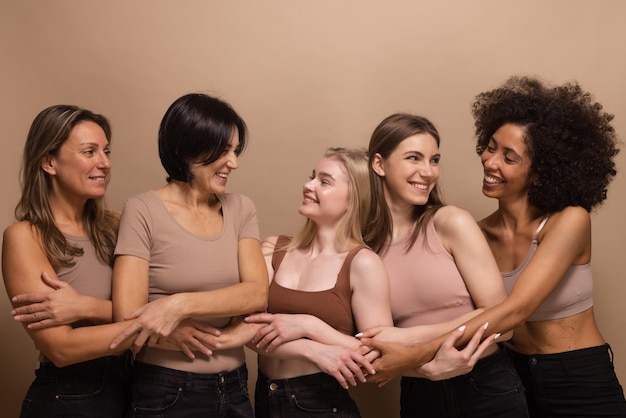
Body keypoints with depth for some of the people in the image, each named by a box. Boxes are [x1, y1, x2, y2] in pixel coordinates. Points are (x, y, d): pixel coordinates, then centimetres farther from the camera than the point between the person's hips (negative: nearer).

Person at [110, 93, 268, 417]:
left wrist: (181, 305, -24)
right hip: (165, 391, -4)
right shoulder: (143, 211, -11)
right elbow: (129, 319, -17)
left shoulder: (240, 209, 2)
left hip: (234, 387, 5)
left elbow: (257, 293, -11)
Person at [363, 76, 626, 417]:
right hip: (515, 376, 4)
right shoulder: (480, 234, -6)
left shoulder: (570, 221, -19)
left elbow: (514, 310, -29)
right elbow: (466, 311, -8)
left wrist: (412, 355, -34)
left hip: (583, 384, -4)